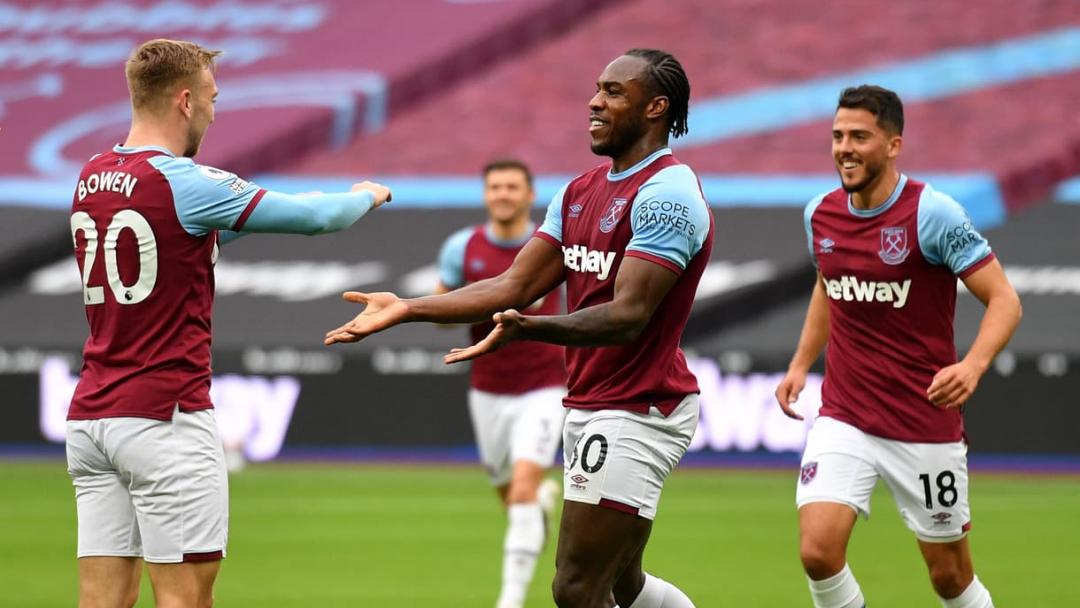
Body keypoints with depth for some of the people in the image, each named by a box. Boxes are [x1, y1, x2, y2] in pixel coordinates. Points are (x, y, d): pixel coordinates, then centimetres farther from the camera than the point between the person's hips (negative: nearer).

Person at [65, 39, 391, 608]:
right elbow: (315, 216, -6)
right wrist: (366, 196, 16)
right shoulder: (183, 181, -12)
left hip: (89, 413, 7)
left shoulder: (91, 178, 10)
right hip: (166, 417, -7)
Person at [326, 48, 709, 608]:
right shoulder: (579, 193, 13)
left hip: (636, 414, -10)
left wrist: (528, 329, -41)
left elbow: (628, 314, -26)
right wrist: (407, 309, 0)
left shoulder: (665, 194, -16)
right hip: (587, 409, 10)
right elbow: (514, 286, 10)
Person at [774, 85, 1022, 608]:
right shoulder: (820, 215, 3)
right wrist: (800, 364, 15)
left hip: (926, 424, -3)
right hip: (843, 420, 4)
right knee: (818, 551, -16)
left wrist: (972, 365, -30)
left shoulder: (932, 213, -13)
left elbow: (1004, 300, -13)